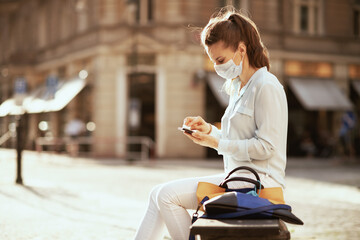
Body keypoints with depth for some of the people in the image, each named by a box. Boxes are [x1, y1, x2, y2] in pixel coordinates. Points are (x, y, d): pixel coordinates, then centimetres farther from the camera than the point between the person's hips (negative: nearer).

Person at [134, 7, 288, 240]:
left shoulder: (266, 86, -12)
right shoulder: (237, 88, 17)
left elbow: (265, 147, -18)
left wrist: (216, 143, -14)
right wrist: (209, 130, 4)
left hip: (257, 179, -10)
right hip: (237, 176, 10)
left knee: (168, 195, -18)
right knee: (158, 194, 1)